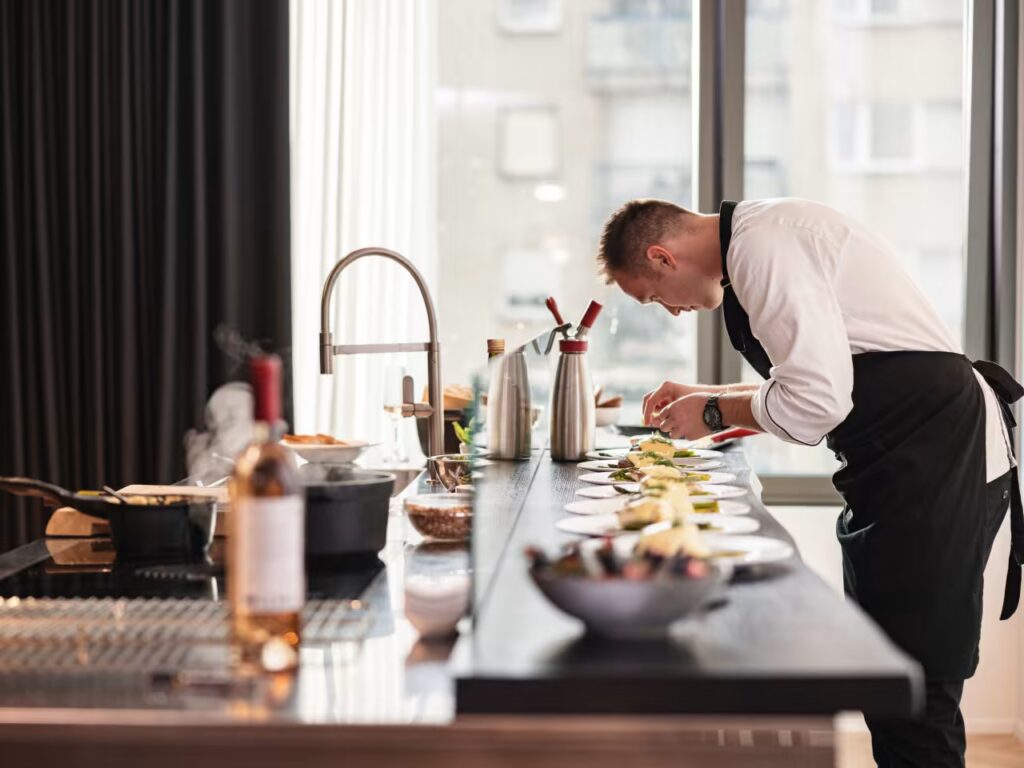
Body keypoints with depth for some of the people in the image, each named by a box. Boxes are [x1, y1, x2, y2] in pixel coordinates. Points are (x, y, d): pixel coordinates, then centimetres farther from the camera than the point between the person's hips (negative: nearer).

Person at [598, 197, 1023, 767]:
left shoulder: (762, 247, -16)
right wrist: (704, 396, 18)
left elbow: (815, 402, -23)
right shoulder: (763, 234, 16)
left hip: (938, 458, -11)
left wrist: (714, 412, -7)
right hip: (911, 462, 11)